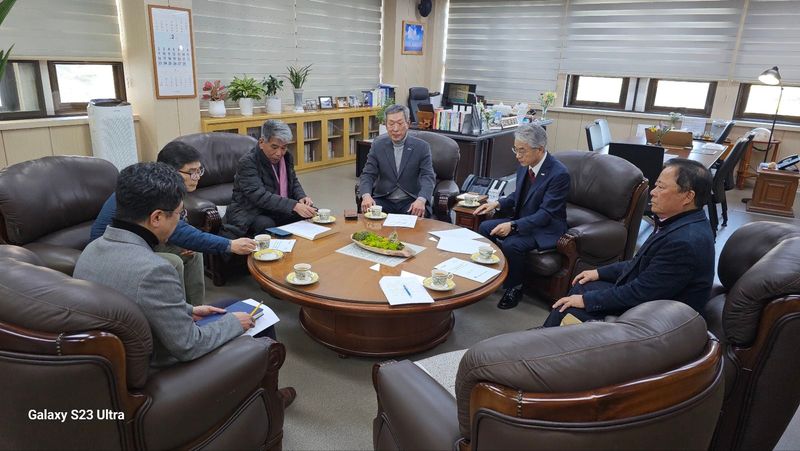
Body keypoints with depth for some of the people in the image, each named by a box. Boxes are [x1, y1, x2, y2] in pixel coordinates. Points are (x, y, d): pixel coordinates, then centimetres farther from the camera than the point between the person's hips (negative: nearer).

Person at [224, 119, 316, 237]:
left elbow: (294, 182, 18)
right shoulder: (247, 162, -19)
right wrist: (294, 206, -40)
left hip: (278, 211, 7)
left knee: (311, 214, -8)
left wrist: (302, 197, -5)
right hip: (250, 213, -7)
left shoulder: (286, 157, 3)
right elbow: (260, 196, -30)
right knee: (266, 225, -36)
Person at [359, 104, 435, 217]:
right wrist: (366, 196, -23)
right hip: (384, 199, 1)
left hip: (411, 201, -1)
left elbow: (428, 177, -10)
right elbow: (368, 175, 0)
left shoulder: (422, 147, -1)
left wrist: (421, 200, -31)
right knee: (367, 212, -28)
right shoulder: (377, 145, 5)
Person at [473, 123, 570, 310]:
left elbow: (546, 214, -25)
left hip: (546, 228, -8)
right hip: (521, 220, 8)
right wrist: (497, 203, -2)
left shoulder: (559, 174, -24)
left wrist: (513, 225, -32)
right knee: (485, 228, -6)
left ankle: (514, 288, -4)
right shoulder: (525, 166, -2)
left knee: (511, 245, -29)